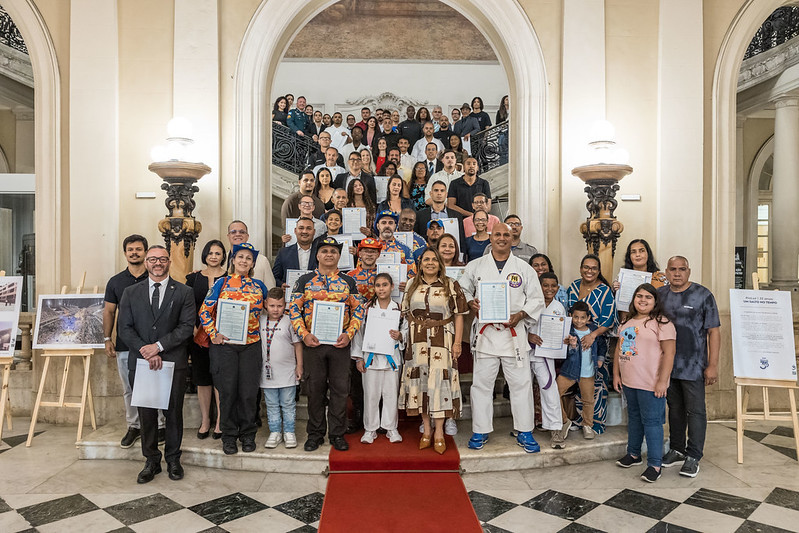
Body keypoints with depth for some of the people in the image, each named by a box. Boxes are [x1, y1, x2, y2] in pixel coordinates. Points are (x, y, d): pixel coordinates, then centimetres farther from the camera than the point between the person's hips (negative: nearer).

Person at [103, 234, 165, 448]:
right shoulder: (116, 282, 8)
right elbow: (109, 311, 11)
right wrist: (107, 338, 4)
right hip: (125, 344, 3)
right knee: (129, 388, 10)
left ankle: (159, 425, 14)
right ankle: (133, 426, 23)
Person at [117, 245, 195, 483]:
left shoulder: (184, 293, 3)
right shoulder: (131, 293, 9)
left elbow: (186, 327, -5)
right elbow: (124, 328, 2)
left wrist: (158, 346, -15)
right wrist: (147, 352, -10)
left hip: (174, 363, -1)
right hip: (141, 363, 2)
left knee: (174, 413, 7)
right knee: (146, 415, 9)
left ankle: (173, 459, 23)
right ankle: (151, 461, 24)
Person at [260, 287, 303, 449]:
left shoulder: (289, 321, -6)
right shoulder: (260, 321, 3)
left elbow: (297, 344, -1)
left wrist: (299, 365, -2)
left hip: (287, 372, -3)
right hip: (267, 372, 3)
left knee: (288, 404, 7)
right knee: (271, 405, 11)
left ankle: (289, 432, 19)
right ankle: (275, 432, 23)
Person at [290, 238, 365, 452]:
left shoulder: (348, 282, 7)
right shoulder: (305, 280, 5)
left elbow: (358, 310, 5)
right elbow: (294, 308, 1)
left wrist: (348, 334, -8)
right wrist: (304, 334, -11)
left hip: (340, 343, 1)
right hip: (313, 342, 0)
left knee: (340, 389, 5)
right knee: (315, 389, 8)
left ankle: (337, 434, 18)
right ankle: (315, 434, 21)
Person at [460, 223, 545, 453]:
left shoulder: (524, 268, 8)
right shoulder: (475, 266, 9)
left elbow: (536, 299, 8)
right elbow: (463, 291, 16)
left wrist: (520, 315, -8)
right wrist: (471, 303, -6)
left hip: (514, 332, 0)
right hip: (485, 332, 0)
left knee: (521, 383, 3)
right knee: (481, 383, 5)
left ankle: (525, 432, 17)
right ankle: (480, 431, 18)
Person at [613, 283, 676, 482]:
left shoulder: (661, 323, -12)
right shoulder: (627, 322, 11)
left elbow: (669, 353, -16)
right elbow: (619, 348, 16)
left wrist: (662, 381, -19)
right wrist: (616, 374, 13)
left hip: (650, 384, -7)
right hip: (628, 382, 8)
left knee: (651, 421, -1)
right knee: (634, 417, 20)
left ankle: (654, 464, 10)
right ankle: (633, 453, 35)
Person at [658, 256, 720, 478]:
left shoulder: (703, 295, -7)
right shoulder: (659, 294, 5)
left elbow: (714, 331, -8)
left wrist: (713, 365, -11)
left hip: (693, 365, -4)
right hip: (667, 364, 4)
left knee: (695, 410, 3)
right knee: (675, 408, 15)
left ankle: (693, 456, 15)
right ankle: (676, 450, 28)